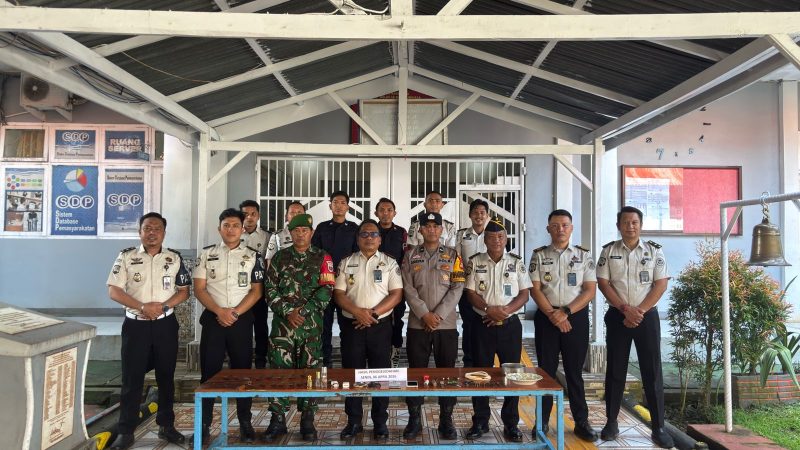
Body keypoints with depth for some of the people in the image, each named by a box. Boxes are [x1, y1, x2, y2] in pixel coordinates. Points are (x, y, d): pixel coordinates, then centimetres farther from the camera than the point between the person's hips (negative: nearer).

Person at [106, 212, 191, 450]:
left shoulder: (174, 258, 3)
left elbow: (184, 291, 4)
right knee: (131, 379, 4)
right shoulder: (126, 257, -2)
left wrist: (163, 306, -13)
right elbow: (114, 291, -6)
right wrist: (143, 307, -18)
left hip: (165, 324, 2)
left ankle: (166, 425, 22)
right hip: (135, 325, -1)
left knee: (166, 377, 10)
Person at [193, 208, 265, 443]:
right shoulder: (207, 254, 5)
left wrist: (235, 313, -11)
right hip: (213, 318, 1)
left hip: (242, 319, 0)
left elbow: (256, 291, 0)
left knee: (243, 370, 6)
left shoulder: (252, 256, 3)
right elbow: (199, 289, 1)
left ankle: (245, 422, 16)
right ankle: (204, 423, 15)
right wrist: (219, 311, -12)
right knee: (209, 370, 4)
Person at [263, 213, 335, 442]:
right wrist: (288, 312, -10)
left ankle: (307, 421, 15)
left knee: (309, 370, 4)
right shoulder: (279, 257, 9)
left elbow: (326, 290, -4)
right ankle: (277, 420, 13)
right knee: (279, 369, 1)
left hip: (311, 324, -1)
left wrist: (303, 312, -12)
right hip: (282, 323, 1)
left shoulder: (322, 258, 5)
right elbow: (270, 289, 3)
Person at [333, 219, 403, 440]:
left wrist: (373, 313, -15)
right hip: (352, 325, 1)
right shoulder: (346, 263, 7)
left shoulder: (389, 263, 3)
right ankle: (353, 421, 19)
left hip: (380, 325, -1)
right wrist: (357, 312, -15)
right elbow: (338, 293, 1)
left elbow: (396, 294, -4)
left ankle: (380, 421, 17)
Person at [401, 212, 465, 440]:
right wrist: (425, 314, -13)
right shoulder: (410, 255, 6)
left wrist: (438, 315, -12)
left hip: (446, 324, 0)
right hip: (417, 324, 0)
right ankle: (414, 419, 17)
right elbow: (408, 289, -2)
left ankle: (446, 420, 19)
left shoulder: (452, 255, 6)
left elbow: (457, 288, -3)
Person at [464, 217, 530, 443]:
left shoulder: (516, 262, 3)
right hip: (483, 325, 0)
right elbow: (470, 292, -1)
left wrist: (505, 311, -15)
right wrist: (489, 309, -17)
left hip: (510, 324, 0)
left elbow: (524, 294, 0)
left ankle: (511, 423, 19)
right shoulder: (475, 262, 3)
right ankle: (480, 422, 19)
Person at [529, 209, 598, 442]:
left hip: (576, 317, 0)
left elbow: (590, 290, -2)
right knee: (546, 370, 6)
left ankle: (581, 422, 18)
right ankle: (543, 421, 15)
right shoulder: (539, 255, 3)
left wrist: (566, 312, -12)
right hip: (546, 317, 0)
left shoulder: (583, 255, 4)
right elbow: (535, 289, -2)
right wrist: (553, 314, -13)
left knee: (575, 371, 7)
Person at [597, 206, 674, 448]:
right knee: (615, 371, 6)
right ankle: (611, 422, 15)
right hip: (617, 317, 0)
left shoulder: (654, 251, 4)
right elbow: (603, 283, -2)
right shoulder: (608, 251, 4)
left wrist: (639, 311, -11)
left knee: (652, 372, 2)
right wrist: (625, 309, -12)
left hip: (647, 316, 0)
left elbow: (661, 284, -2)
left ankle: (658, 427, 11)